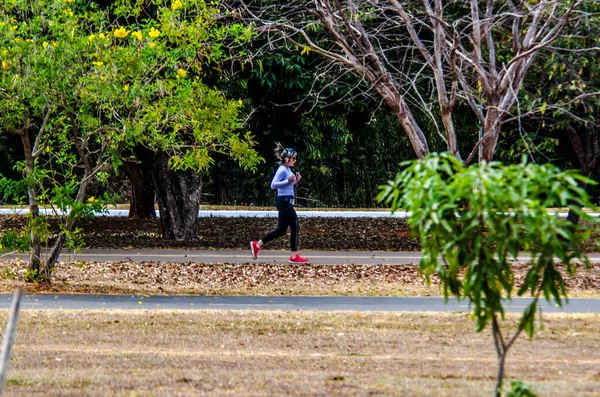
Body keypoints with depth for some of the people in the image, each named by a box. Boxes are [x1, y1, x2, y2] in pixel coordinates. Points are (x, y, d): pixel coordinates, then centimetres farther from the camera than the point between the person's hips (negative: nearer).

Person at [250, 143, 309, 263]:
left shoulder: (287, 170, 14)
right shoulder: (282, 170, -14)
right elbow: (273, 185, -19)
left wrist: (296, 180, 8)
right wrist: (288, 180, -24)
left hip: (286, 202, 10)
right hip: (284, 202, -10)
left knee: (281, 230, 13)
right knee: (295, 227, -5)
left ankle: (257, 245, 18)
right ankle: (294, 256, 0)